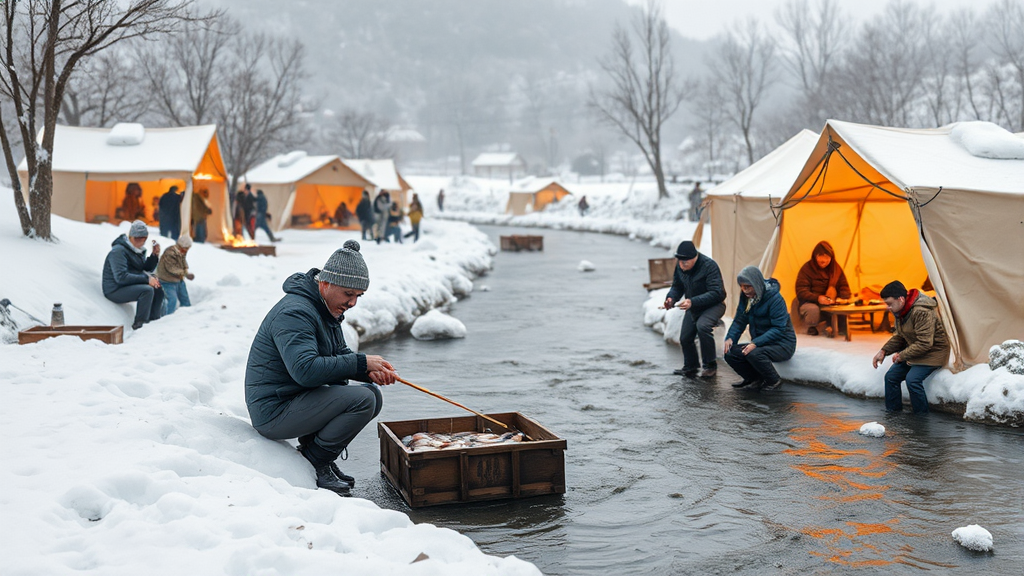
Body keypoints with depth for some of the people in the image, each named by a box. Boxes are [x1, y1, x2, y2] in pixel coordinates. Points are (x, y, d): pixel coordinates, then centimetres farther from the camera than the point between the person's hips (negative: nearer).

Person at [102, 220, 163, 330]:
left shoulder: (138, 250, 12)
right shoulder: (119, 251, -18)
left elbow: (147, 269, 18)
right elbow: (121, 277, -27)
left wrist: (155, 255, 0)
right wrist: (146, 279, -27)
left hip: (129, 286, 10)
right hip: (115, 290, -10)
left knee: (158, 288, 3)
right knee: (147, 290, -29)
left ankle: (154, 320, 8)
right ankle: (139, 324, -24)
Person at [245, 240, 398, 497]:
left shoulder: (327, 308, 12)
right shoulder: (294, 312, -21)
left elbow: (340, 355, 15)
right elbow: (305, 370, -33)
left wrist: (371, 371, -6)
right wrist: (361, 363, -26)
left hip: (297, 400, 10)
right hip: (273, 411, -10)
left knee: (373, 394, 3)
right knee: (362, 400, -22)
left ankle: (312, 449, 8)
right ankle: (313, 462, -7)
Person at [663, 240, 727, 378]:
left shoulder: (709, 266, -27)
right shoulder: (679, 266, -7)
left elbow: (716, 293, -31)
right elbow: (677, 287, 6)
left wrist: (692, 302, -42)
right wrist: (671, 298, -18)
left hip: (713, 305, -7)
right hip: (693, 307, 7)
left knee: (702, 326, -33)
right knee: (685, 338, 5)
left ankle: (710, 366, -19)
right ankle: (690, 367, 32)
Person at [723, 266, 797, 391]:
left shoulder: (775, 298, -20)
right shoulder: (746, 297, 1)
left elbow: (779, 329, -24)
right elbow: (740, 321, 6)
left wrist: (756, 343, -33)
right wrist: (730, 337, -14)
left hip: (782, 344, -7)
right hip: (760, 342, 7)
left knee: (753, 354, -35)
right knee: (730, 353, -15)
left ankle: (774, 381, -7)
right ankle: (755, 379, 8)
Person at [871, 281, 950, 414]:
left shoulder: (922, 312, -28)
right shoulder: (900, 311, 2)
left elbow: (924, 344, -29)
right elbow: (899, 337, 15)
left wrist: (901, 355, -21)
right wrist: (883, 351, 1)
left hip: (933, 352, -9)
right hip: (914, 351, 9)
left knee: (912, 379, -27)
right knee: (891, 376, 1)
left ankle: (921, 416, -12)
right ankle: (891, 412, 11)